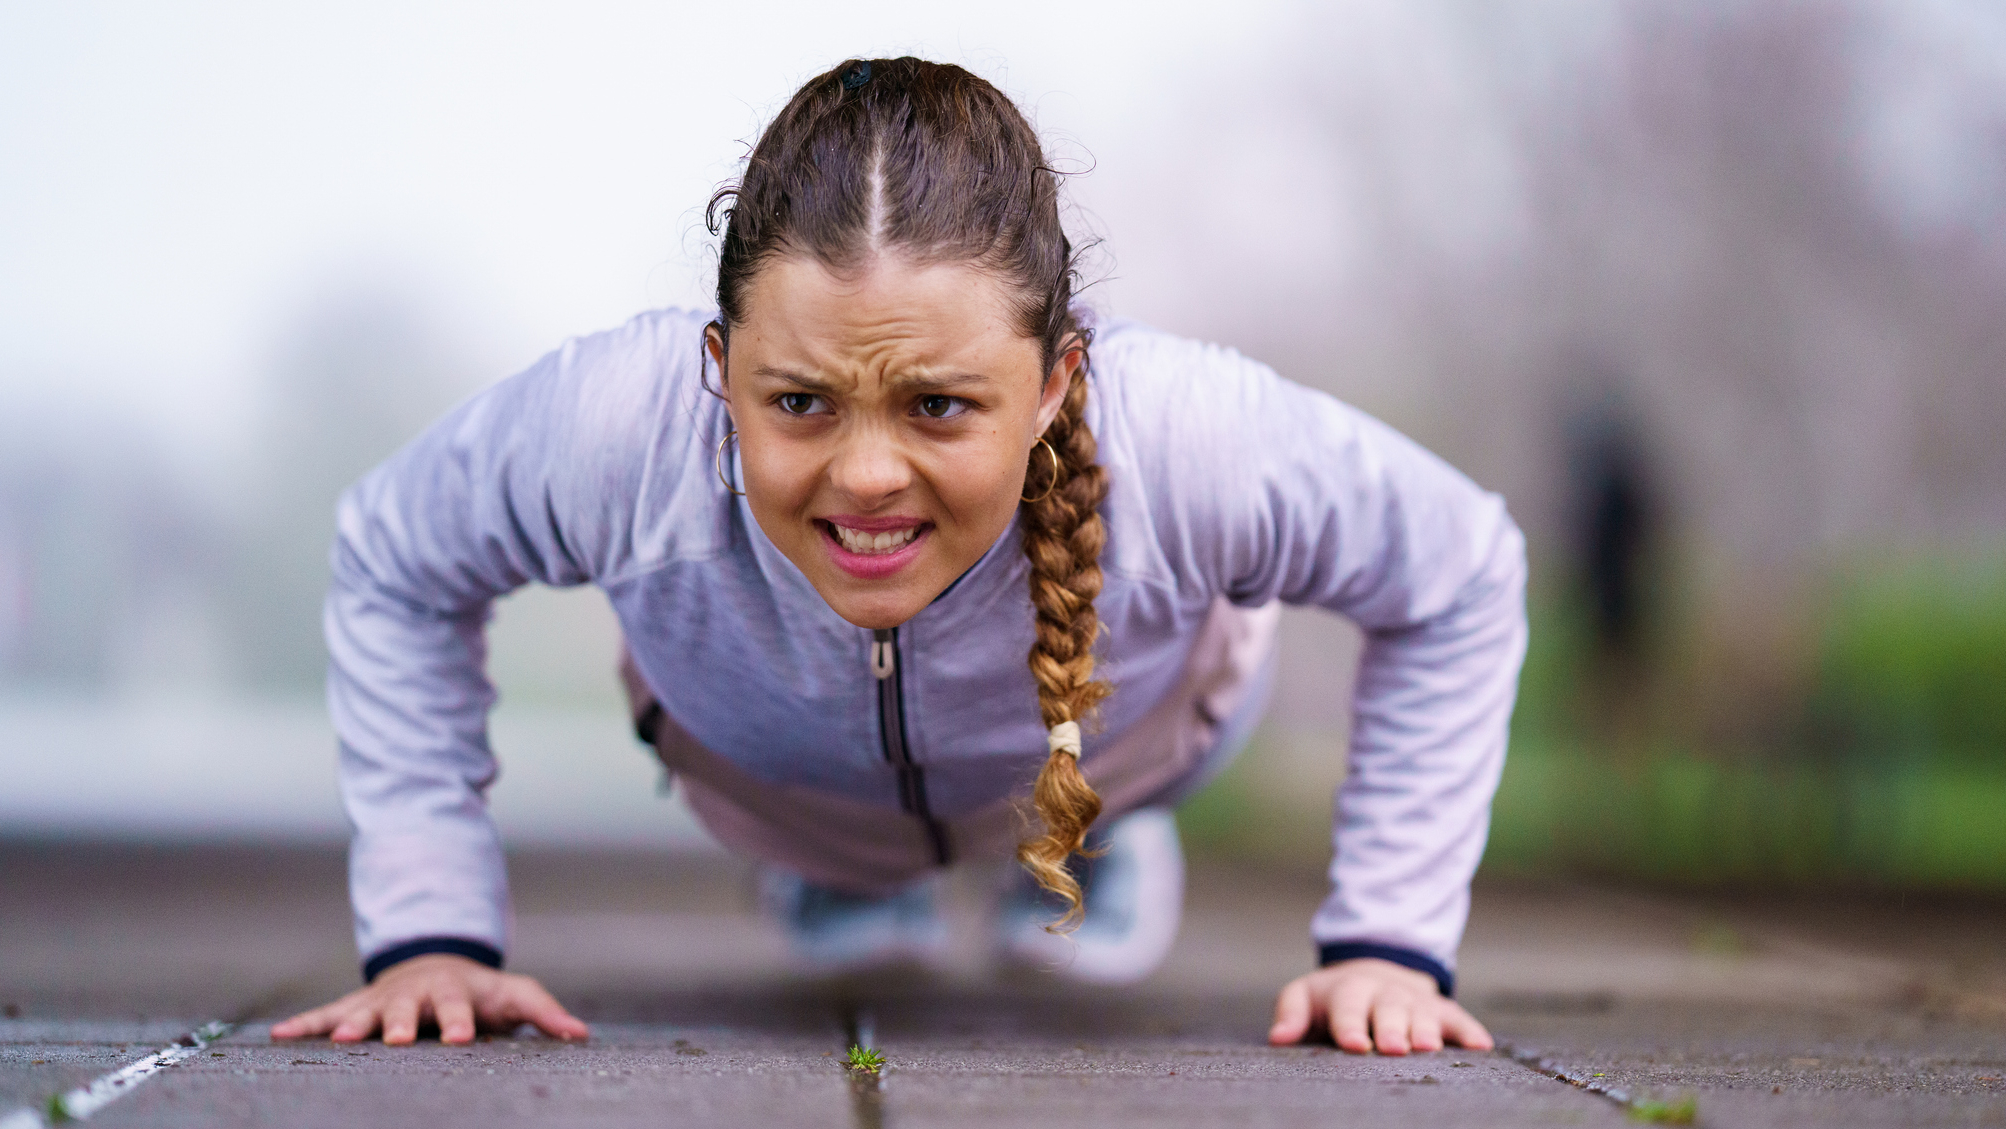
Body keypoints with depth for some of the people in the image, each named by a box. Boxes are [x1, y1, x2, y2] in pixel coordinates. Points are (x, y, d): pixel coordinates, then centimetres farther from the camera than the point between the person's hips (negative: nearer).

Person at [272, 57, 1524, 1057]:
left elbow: (1463, 577, -24)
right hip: (769, 782, 1)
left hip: (1110, 739, 0)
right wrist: (430, 931, -25)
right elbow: (391, 571, -21)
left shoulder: (1188, 442, -48)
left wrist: (1389, 942, -26)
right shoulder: (610, 429, -46)